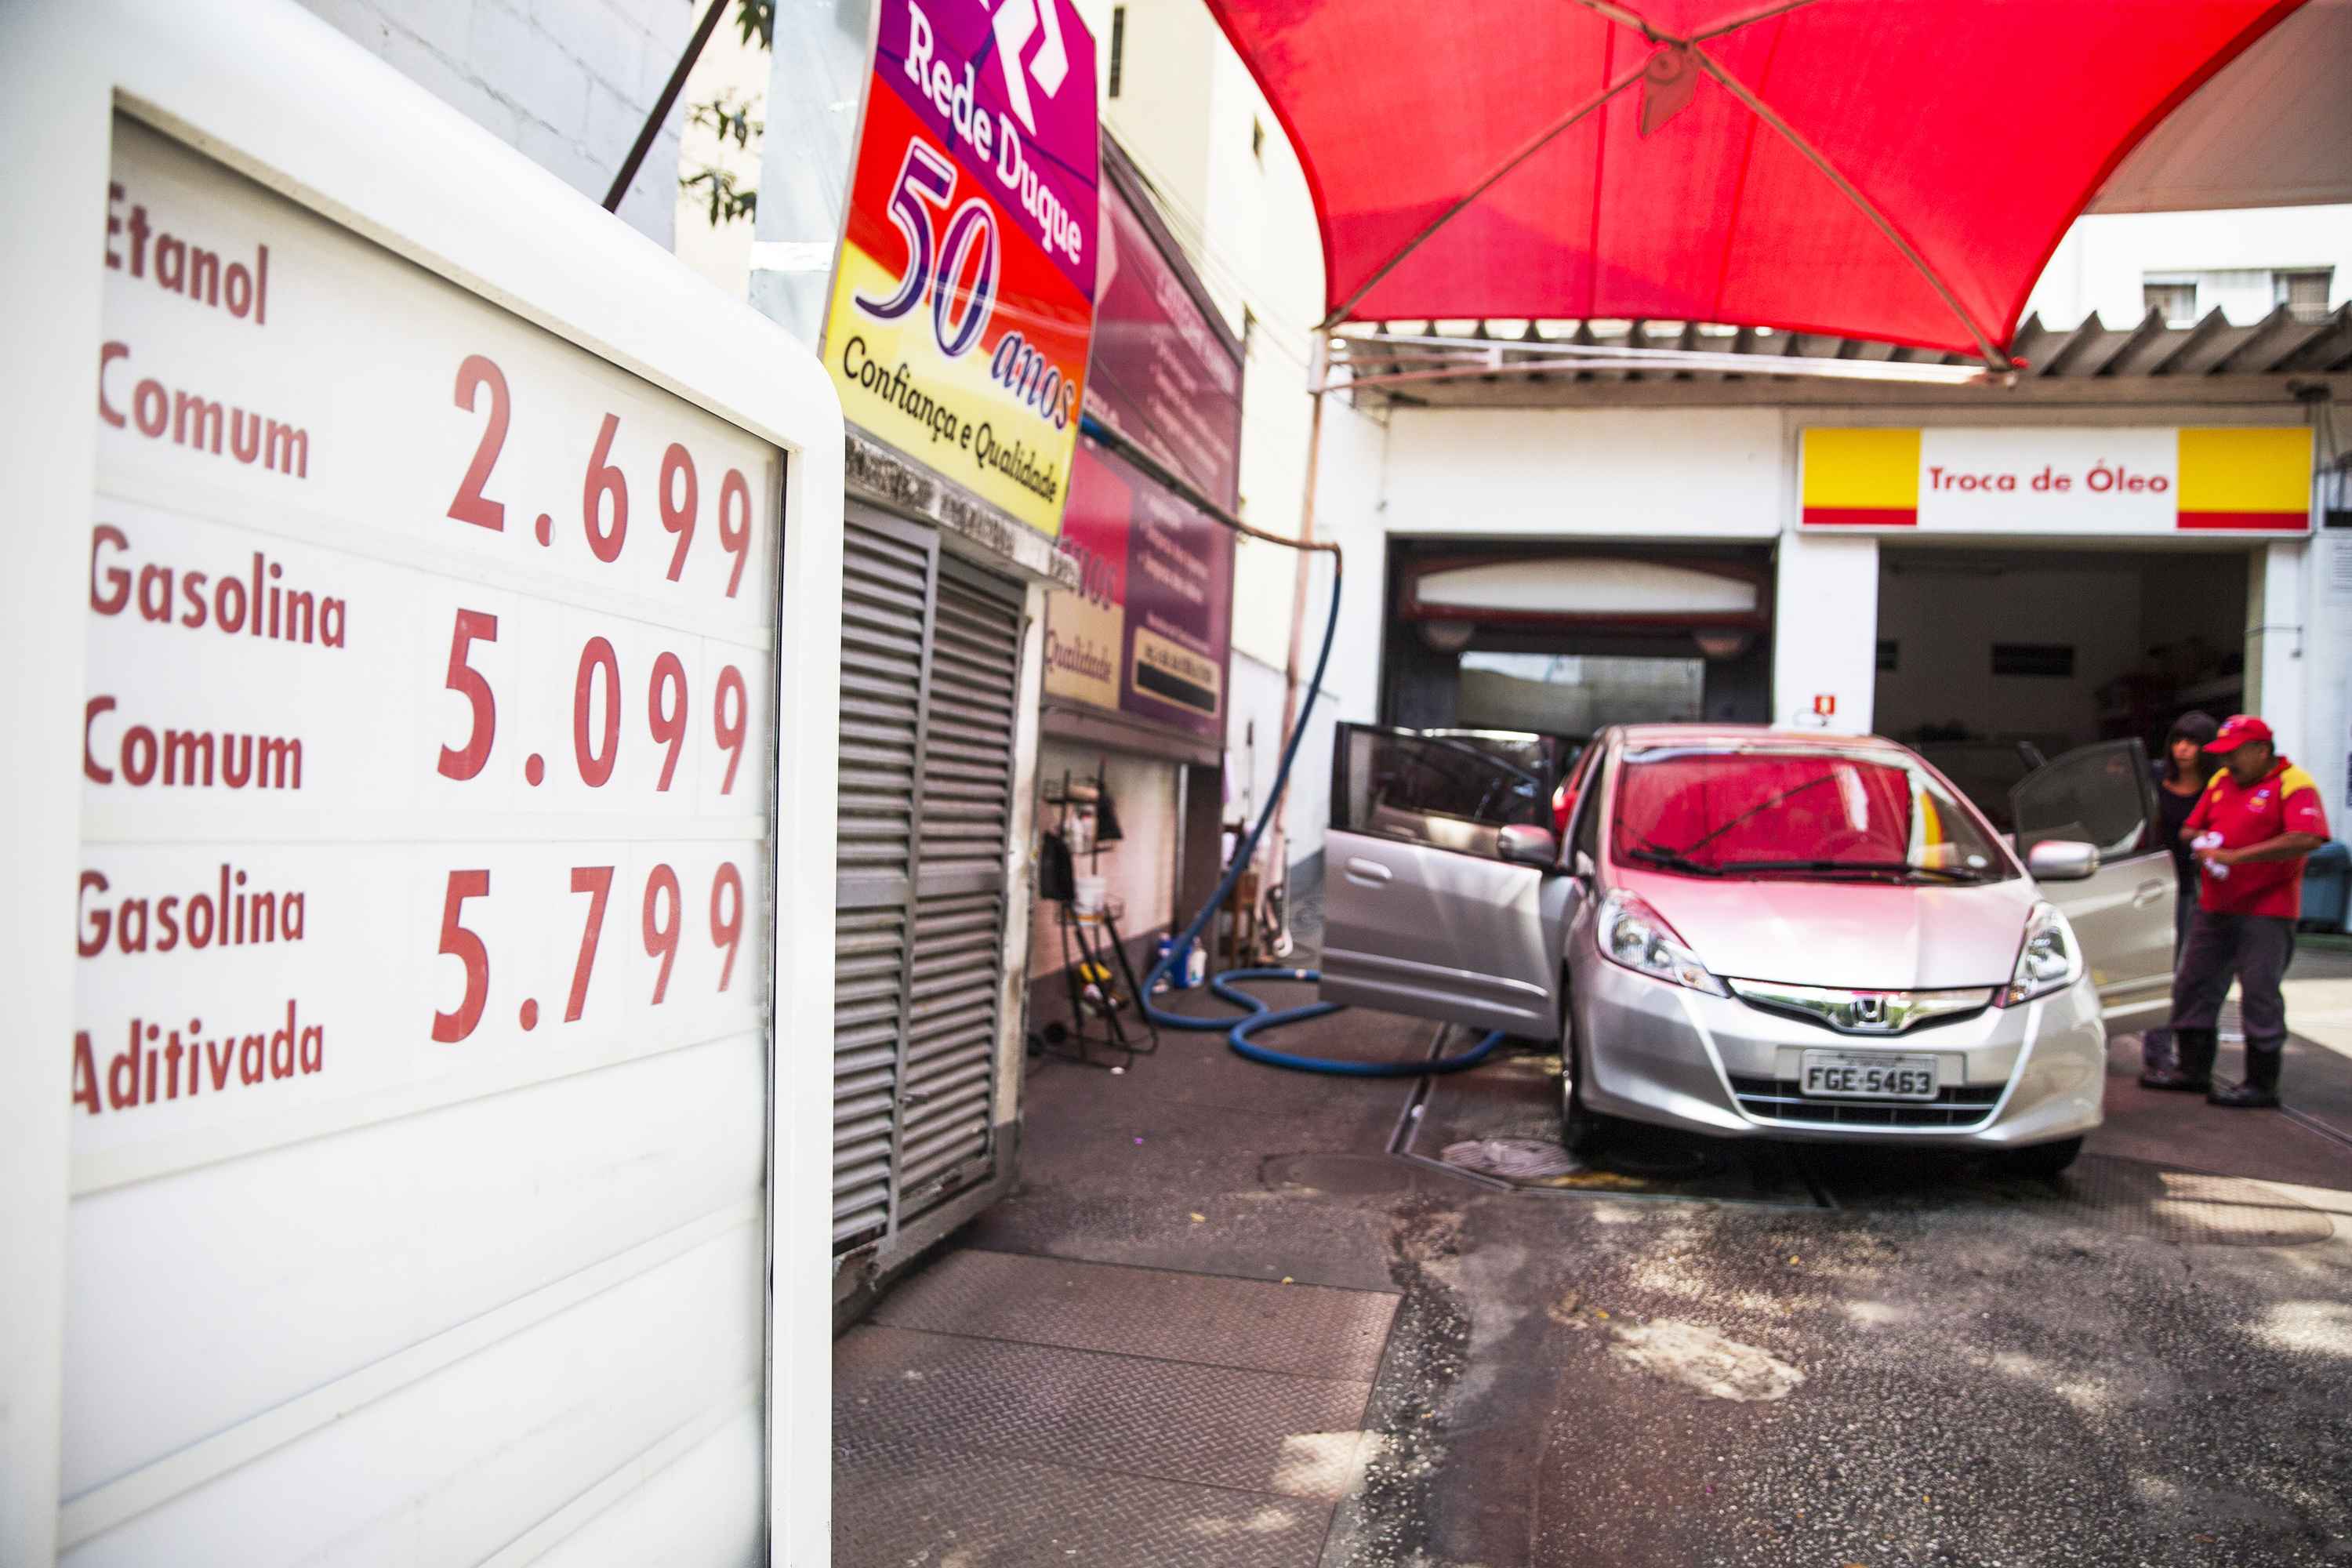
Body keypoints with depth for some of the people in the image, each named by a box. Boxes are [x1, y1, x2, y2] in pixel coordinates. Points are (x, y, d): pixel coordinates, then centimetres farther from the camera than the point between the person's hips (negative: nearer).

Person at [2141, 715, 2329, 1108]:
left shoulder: (2293, 784, -10)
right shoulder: (2221, 781, 14)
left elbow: (2307, 839, -26)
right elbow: (2189, 828, 23)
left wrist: (2235, 855, -25)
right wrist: (2201, 841, -2)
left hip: (2265, 913, -8)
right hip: (2215, 908, 8)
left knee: (2259, 995, -3)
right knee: (2193, 986, 10)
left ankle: (2262, 1085, 6)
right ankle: (2193, 1070, 21)